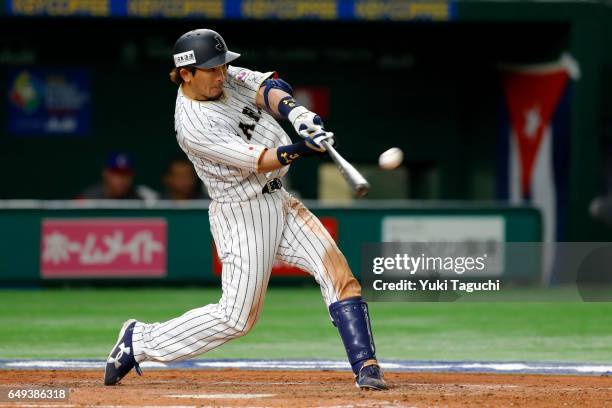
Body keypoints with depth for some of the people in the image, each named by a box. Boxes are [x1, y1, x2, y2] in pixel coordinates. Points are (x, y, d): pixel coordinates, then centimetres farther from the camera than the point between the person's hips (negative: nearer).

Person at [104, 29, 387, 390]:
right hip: (244, 215, -8)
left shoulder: (227, 78, 1)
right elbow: (259, 161, -25)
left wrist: (294, 111, -31)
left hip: (280, 201, 8)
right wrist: (305, 148, -39)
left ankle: (366, 366, -10)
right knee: (237, 317, -4)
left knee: (337, 268, -8)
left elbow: (268, 88, -10)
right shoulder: (193, 126, -22)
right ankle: (139, 341, 11)